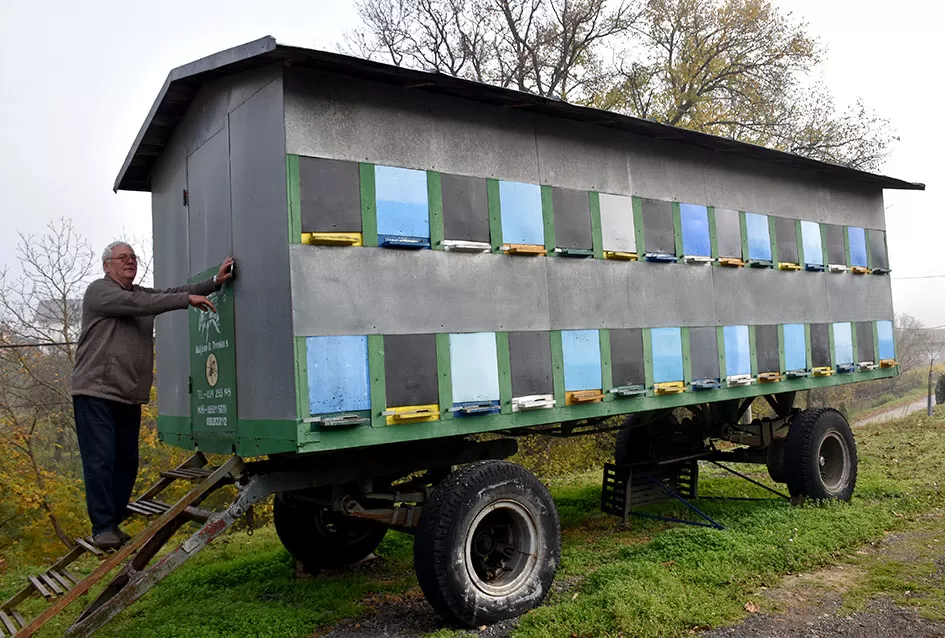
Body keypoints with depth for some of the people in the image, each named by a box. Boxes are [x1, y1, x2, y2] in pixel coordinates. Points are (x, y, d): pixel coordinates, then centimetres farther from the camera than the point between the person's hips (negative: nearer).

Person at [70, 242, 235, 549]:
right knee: (100, 461, -7)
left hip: (129, 397, 7)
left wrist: (215, 282, -7)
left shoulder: (142, 293, 18)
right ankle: (102, 527, -1)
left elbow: (172, 293, 6)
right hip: (95, 393, -7)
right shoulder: (98, 291, -3)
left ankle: (114, 523, 19)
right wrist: (188, 299, -23)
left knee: (127, 463, 8)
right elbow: (137, 304, -19)